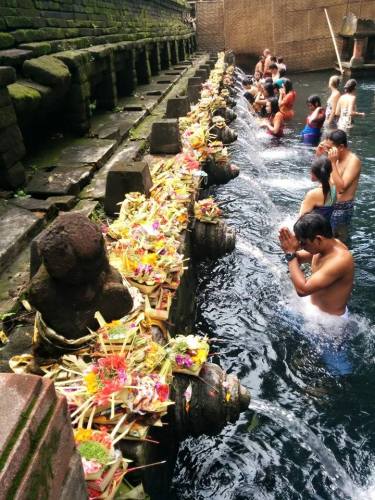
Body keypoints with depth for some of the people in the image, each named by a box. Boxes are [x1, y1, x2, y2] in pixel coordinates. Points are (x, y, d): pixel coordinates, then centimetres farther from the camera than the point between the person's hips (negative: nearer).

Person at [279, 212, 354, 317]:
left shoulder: (339, 260, -31)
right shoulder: (322, 245, -7)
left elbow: (302, 289, -34)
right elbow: (298, 259, 8)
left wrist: (290, 253, -28)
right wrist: (289, 250, -15)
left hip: (330, 318, -8)